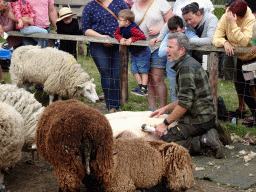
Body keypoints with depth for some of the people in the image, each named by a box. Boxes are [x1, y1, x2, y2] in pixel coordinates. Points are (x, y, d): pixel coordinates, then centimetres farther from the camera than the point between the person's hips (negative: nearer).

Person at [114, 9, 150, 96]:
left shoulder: (133, 29, -28)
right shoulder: (121, 28, -1)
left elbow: (143, 37, -33)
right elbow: (116, 34, 4)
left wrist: (131, 39, -33)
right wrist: (121, 38, -17)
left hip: (142, 52, -9)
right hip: (134, 53, 9)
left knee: (143, 70, -3)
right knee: (134, 70, 9)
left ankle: (144, 89, 0)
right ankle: (140, 86, 19)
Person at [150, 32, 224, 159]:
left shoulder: (186, 68, -18)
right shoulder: (190, 63, 15)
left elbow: (185, 103, -22)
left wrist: (165, 123, -15)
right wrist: (166, 108, 21)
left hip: (198, 121, -10)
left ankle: (203, 142, -14)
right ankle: (209, 133, 9)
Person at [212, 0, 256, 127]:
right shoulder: (225, 17, -12)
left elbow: (245, 42, -37)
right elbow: (216, 39, -15)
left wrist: (233, 24, -40)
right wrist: (225, 42, -35)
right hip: (240, 58, 5)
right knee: (241, 89, 5)